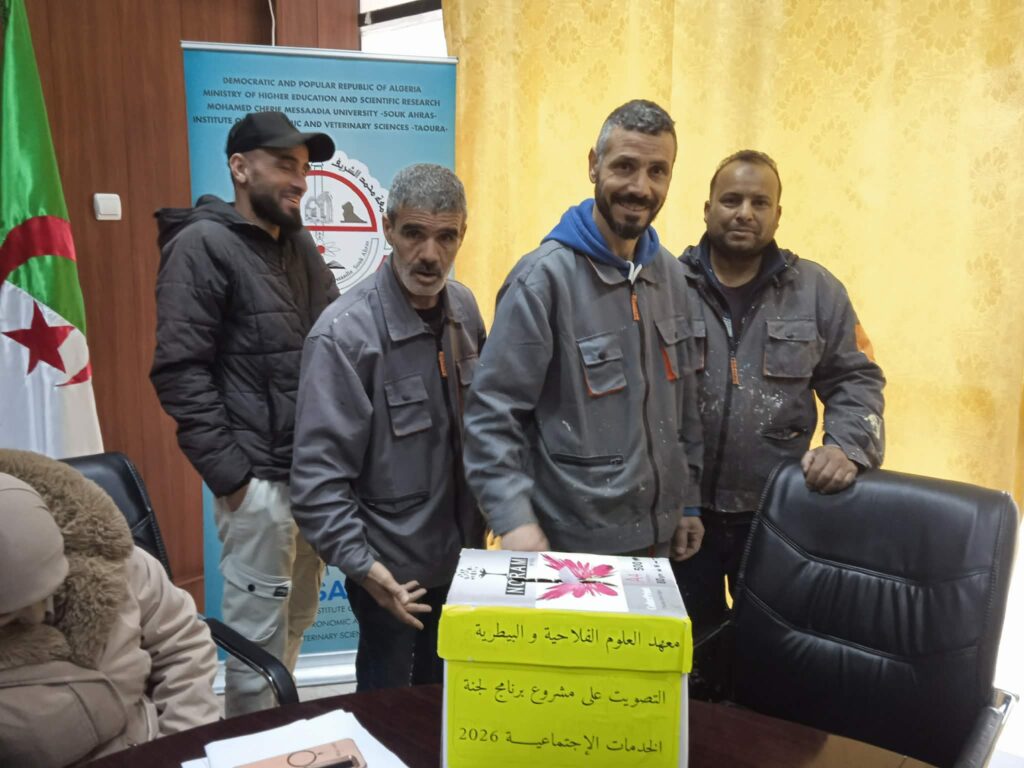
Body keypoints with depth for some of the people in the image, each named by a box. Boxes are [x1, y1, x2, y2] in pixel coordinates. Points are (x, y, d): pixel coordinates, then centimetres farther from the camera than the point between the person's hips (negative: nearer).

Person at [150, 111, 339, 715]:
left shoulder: (299, 244, 13)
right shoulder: (203, 244, -9)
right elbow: (179, 370, -14)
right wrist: (229, 472, -15)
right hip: (261, 479, -7)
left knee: (295, 627, 20)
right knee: (258, 640, 5)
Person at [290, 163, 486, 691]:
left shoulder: (464, 308, -2)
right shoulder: (345, 332, -23)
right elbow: (318, 475, -22)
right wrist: (360, 566, -27)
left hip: (461, 553, 6)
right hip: (394, 568, -6)